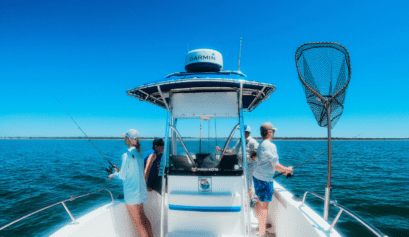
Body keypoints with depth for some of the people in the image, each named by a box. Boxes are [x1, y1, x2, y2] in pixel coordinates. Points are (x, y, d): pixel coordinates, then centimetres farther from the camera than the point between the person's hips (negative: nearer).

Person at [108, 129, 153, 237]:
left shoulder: (127, 155, -18)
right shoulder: (138, 154, 6)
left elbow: (123, 176, -14)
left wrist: (114, 175, 5)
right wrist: (119, 170, 21)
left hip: (131, 194, -8)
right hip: (140, 191, 8)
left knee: (138, 222, 3)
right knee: (143, 217, 20)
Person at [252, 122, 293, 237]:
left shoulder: (261, 145, 11)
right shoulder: (270, 146, -19)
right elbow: (276, 166, -18)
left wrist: (283, 170, 20)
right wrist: (287, 169, 0)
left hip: (257, 176, 10)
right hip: (264, 179, -10)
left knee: (260, 202, 21)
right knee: (264, 205, 0)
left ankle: (261, 224, 37)